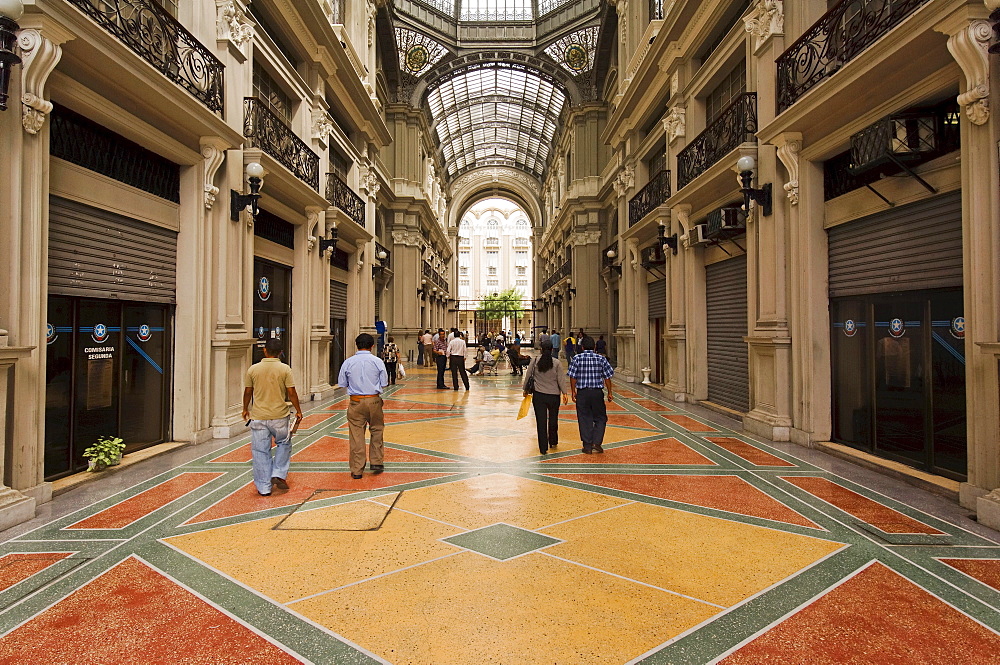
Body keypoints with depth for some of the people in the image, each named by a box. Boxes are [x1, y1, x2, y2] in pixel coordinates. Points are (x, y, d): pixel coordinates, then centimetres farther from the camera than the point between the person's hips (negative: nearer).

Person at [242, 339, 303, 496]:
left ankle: (264, 487, 14)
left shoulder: (253, 369, -2)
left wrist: (245, 409, 21)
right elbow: (291, 393, -8)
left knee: (260, 451, 8)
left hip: (258, 417, 1)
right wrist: (298, 411, 4)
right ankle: (278, 474, 10)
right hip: (280, 416, -1)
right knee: (283, 444, 21)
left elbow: (247, 392, 5)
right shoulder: (284, 369, -8)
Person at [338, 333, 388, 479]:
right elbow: (384, 383, -1)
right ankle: (376, 462, 21)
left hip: (356, 402, 1)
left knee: (356, 435, 6)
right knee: (377, 431, 17)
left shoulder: (348, 362, -2)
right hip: (374, 401, 0)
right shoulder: (377, 361, -5)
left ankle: (357, 470, 13)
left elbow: (342, 383, 4)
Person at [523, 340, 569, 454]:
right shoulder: (557, 363, -5)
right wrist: (565, 393, 4)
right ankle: (553, 442, 34)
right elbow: (561, 380, -5)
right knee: (553, 419, 19)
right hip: (554, 395, 0)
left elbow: (527, 376, 3)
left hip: (538, 395, 0)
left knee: (541, 421, 4)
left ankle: (543, 448, 6)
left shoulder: (534, 361, -2)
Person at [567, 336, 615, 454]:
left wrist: (573, 391, 6)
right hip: (597, 392, 0)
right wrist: (609, 393, 9)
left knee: (585, 419, 7)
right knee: (600, 418, 15)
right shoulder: (601, 359, -1)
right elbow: (607, 377, 1)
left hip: (582, 393, 0)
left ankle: (587, 446, 12)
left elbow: (573, 377, -4)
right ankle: (596, 443, 6)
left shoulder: (576, 358, -3)